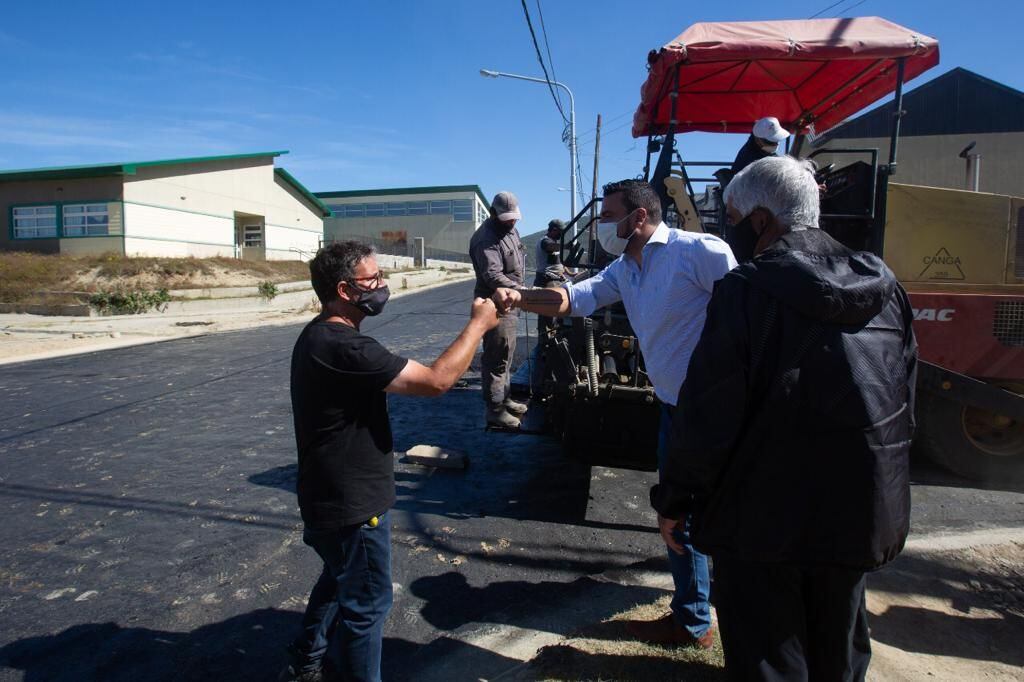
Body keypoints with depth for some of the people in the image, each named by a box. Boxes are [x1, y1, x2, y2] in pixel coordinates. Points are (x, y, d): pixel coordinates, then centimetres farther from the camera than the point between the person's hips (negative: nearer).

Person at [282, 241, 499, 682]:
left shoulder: (322, 335, 4)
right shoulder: (343, 347, -30)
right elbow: (436, 380, -30)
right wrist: (478, 325, -20)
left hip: (334, 496, 11)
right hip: (352, 504, -11)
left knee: (338, 582, 29)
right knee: (367, 603, 8)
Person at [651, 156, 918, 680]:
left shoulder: (747, 288, -18)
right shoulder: (883, 286, 2)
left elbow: (708, 413, -19)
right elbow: (904, 403, 10)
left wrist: (672, 499, -6)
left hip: (766, 517, -6)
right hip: (862, 513, 6)